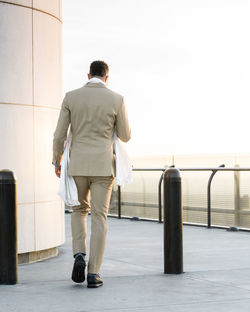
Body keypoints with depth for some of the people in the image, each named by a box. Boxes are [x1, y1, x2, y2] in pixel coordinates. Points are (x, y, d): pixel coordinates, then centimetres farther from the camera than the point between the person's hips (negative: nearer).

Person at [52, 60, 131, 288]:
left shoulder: (71, 97, 1)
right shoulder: (116, 100, -3)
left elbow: (60, 134, 0)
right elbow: (125, 136, 4)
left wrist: (57, 161, 14)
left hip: (78, 164, 2)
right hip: (103, 165, -1)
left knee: (79, 210, 22)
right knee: (99, 218, 3)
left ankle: (79, 255, 0)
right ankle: (93, 273, -1)